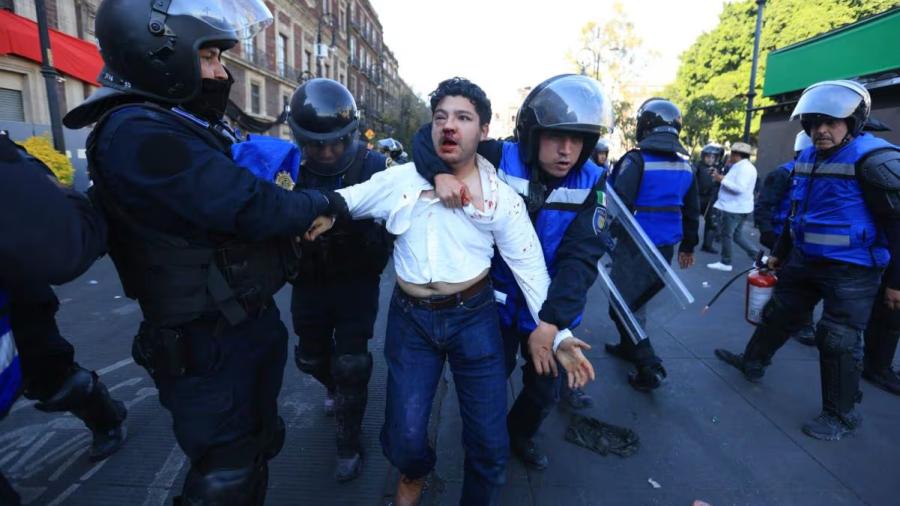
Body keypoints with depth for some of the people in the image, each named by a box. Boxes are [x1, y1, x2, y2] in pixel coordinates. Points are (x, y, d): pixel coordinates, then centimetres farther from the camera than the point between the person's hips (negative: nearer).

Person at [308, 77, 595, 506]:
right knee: (403, 436, 8)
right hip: (410, 318, 1)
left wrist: (556, 332, -6)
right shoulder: (399, 180, -2)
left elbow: (530, 265, -2)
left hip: (473, 316, 0)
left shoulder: (501, 196, -4)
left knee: (489, 441, 7)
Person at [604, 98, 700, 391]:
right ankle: (628, 347, 37)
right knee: (636, 300, 22)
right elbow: (692, 212, 17)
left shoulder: (637, 160, -14)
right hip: (666, 247, 8)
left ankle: (650, 368, -2)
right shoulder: (685, 165, 9)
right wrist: (688, 246, 26)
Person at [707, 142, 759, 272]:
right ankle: (757, 256, 17)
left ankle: (725, 263, 10)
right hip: (736, 207, 10)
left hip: (735, 208, -10)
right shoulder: (742, 167, 16)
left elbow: (739, 188, -27)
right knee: (737, 236, 16)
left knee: (726, 235, 0)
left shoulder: (744, 168, -17)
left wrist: (722, 179, -21)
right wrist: (723, 179, 7)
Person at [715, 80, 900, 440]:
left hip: (851, 271, -7)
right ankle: (752, 363, 41)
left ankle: (841, 415, 20)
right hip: (804, 261, 7)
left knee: (838, 342, 1)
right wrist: (780, 252, 22)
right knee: (778, 315, 19)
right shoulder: (806, 159, 5)